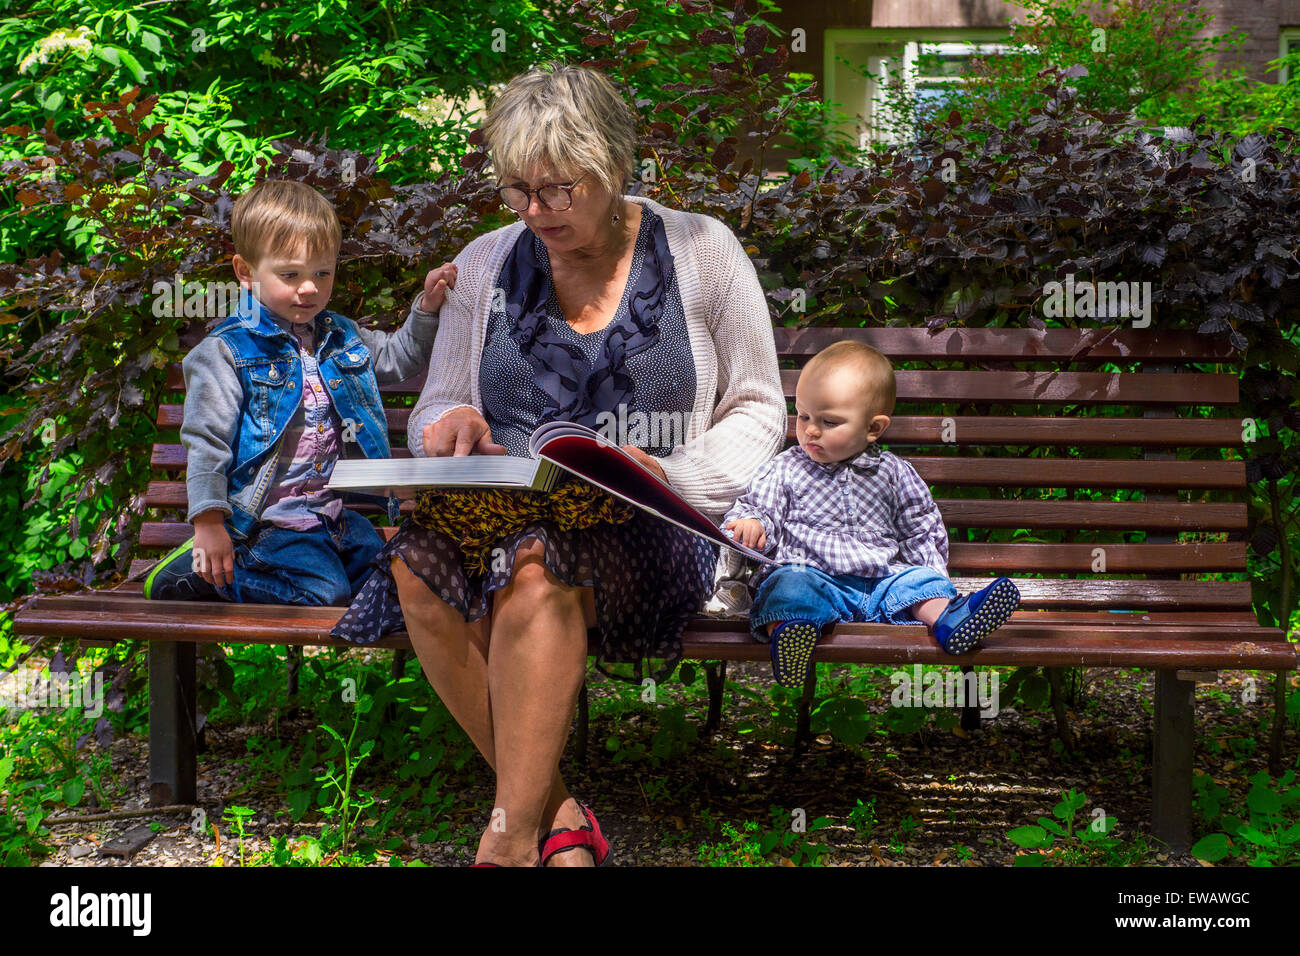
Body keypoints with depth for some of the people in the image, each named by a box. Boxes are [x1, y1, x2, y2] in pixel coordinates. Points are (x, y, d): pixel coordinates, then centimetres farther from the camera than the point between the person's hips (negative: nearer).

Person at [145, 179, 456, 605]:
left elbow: (400, 358, 28)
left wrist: (427, 306, 12)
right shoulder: (226, 351, -7)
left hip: (336, 513, 7)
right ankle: (204, 571, -4)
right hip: (267, 519, -7)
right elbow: (206, 441, -10)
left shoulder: (341, 336, 12)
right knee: (324, 592, -25)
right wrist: (209, 522, -19)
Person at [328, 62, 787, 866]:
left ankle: (509, 842, -27)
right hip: (506, 515, 3)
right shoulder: (487, 264, 13)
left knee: (537, 563, -37)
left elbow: (756, 413, 7)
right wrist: (452, 425, -7)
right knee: (418, 560, -31)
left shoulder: (700, 251, 5)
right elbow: (436, 410, 18)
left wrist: (677, 477, -12)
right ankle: (558, 816, -20)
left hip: (648, 529, -3)